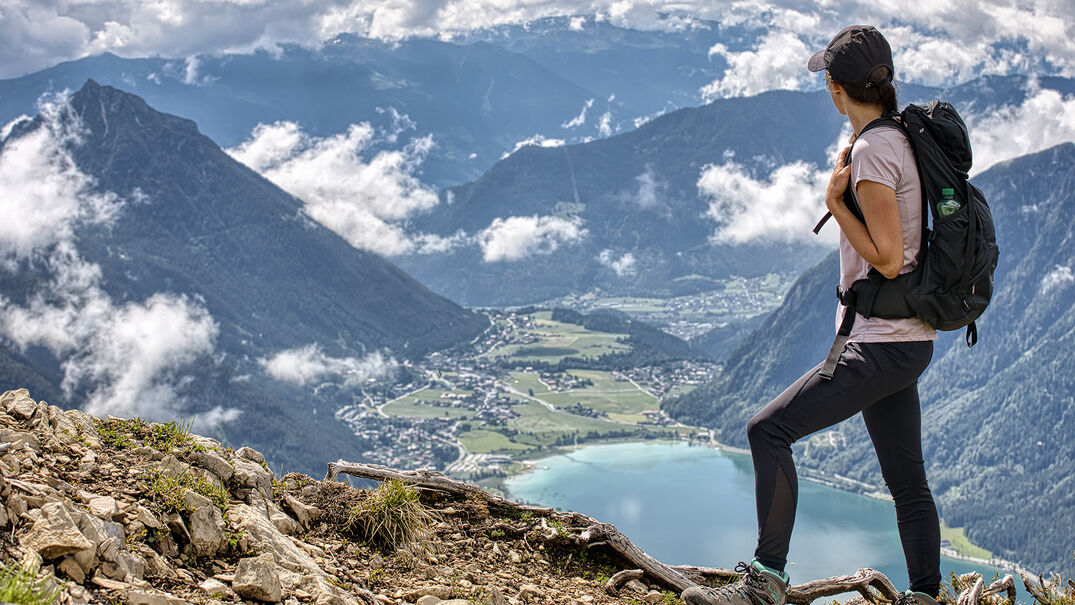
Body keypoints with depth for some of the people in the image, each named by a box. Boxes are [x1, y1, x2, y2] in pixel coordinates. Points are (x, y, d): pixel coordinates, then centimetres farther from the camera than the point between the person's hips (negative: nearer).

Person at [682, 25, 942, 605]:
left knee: (769, 429, -10)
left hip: (881, 346, -10)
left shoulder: (871, 151, -17)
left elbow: (888, 260, -19)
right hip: (906, 340, 10)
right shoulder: (902, 139, 12)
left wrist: (834, 201, -13)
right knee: (907, 482, 14)